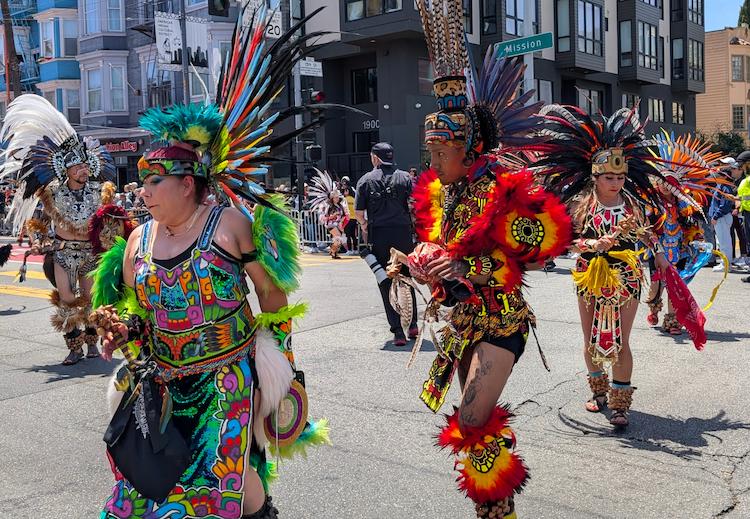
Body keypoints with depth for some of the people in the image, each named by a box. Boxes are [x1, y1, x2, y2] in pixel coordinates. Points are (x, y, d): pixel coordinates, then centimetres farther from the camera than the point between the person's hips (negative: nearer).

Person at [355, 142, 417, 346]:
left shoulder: (366, 180, 1)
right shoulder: (405, 177, 3)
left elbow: (358, 212, -1)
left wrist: (364, 225, 18)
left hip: (379, 237, -1)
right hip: (403, 234, 2)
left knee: (386, 284, 5)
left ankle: (398, 331, 3)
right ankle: (412, 325, 18)